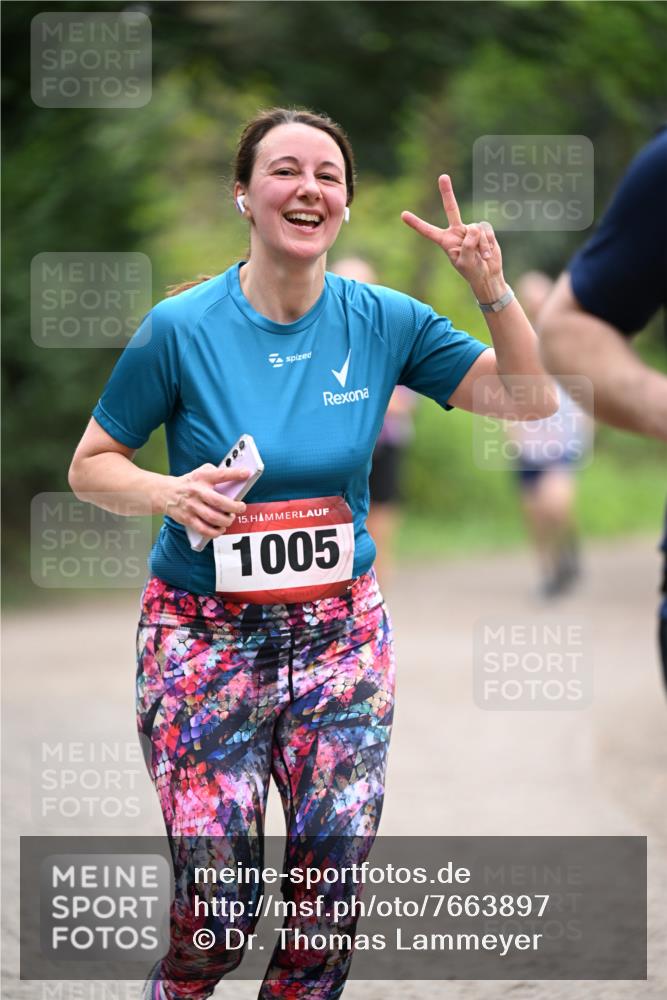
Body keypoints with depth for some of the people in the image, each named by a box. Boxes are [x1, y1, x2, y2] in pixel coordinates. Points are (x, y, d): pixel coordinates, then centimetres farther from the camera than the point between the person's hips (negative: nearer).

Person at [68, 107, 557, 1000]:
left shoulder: (382, 322, -1)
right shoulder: (180, 330, -10)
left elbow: (532, 399, 0)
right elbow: (90, 466, -1)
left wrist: (492, 288, -14)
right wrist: (168, 492, -21)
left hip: (342, 634, 3)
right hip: (205, 642, -3)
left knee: (333, 900, 3)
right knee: (217, 909, -7)